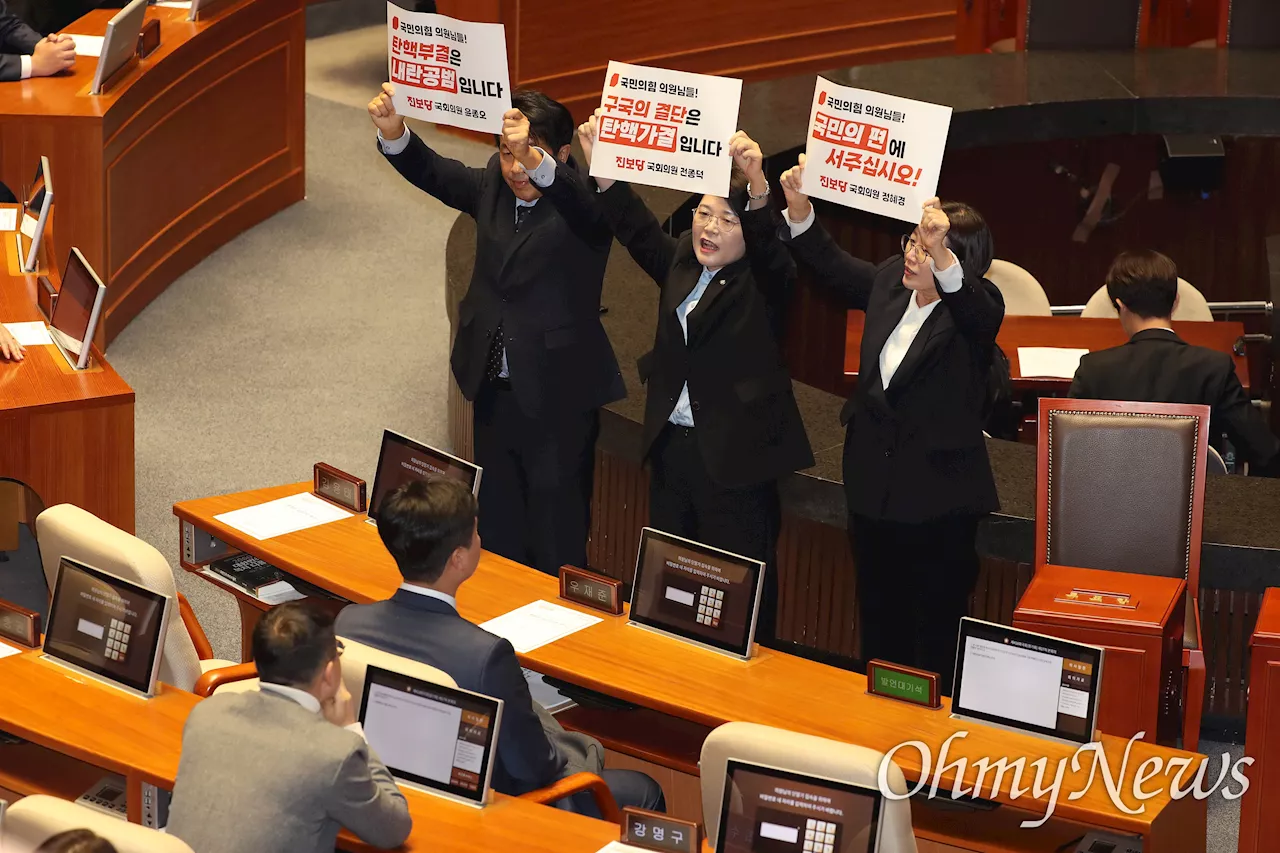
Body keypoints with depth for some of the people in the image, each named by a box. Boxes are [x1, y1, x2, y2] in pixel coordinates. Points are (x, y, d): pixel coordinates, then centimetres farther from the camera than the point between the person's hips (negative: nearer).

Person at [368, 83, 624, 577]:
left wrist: (536, 161, -57)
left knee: (557, 541, 3)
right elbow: (434, 174, -7)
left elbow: (581, 198, -36)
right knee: (498, 526, 18)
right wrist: (393, 132, -27)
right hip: (496, 392, 6)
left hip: (558, 397, -6)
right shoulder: (495, 185, 4)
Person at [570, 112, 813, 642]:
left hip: (734, 457, -7)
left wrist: (756, 186, -49)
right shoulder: (680, 264, 9)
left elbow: (768, 242, -29)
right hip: (672, 446, 7)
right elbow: (637, 229, -1)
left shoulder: (763, 280, -10)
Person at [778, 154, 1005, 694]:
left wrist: (941, 254, -59)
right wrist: (799, 207, -7)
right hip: (874, 487, 7)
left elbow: (971, 308, -39)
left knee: (937, 630, 3)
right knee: (879, 622, 20)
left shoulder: (978, 306, -17)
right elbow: (833, 265, 10)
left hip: (939, 498, -7)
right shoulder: (890, 280, 2)